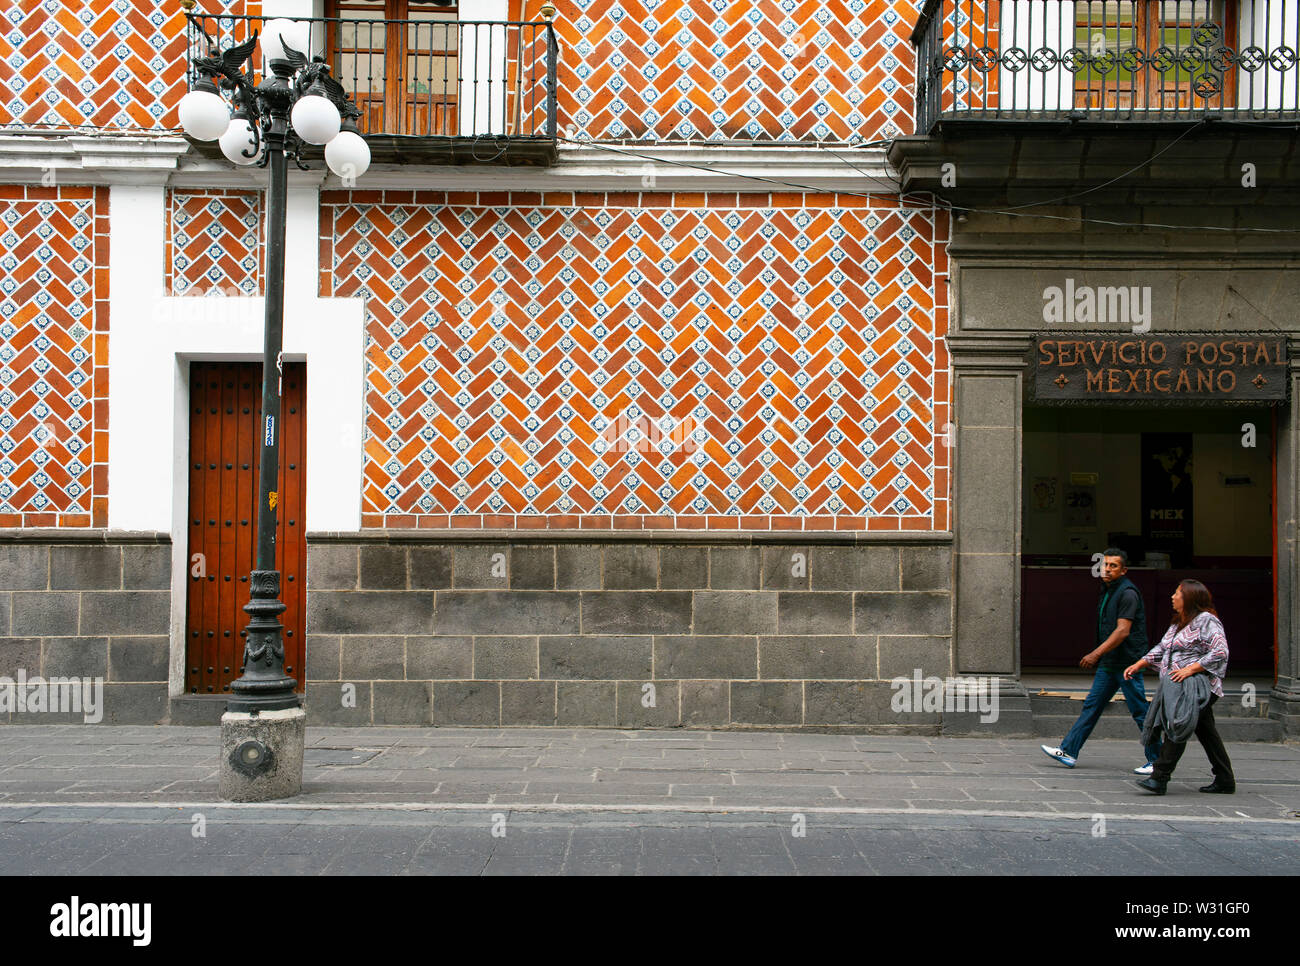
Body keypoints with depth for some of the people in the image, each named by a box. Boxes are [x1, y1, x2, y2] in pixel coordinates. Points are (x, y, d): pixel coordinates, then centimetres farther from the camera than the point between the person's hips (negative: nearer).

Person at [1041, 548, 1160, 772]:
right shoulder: (1106, 591, 14)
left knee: (1140, 712, -2)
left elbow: (1123, 631, -22)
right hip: (1109, 663, 9)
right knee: (1091, 705, 7)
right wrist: (1098, 657, 23)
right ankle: (1068, 751, 7)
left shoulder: (1127, 593, -15)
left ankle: (1157, 760, 8)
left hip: (1128, 662, -9)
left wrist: (1096, 653, -27)